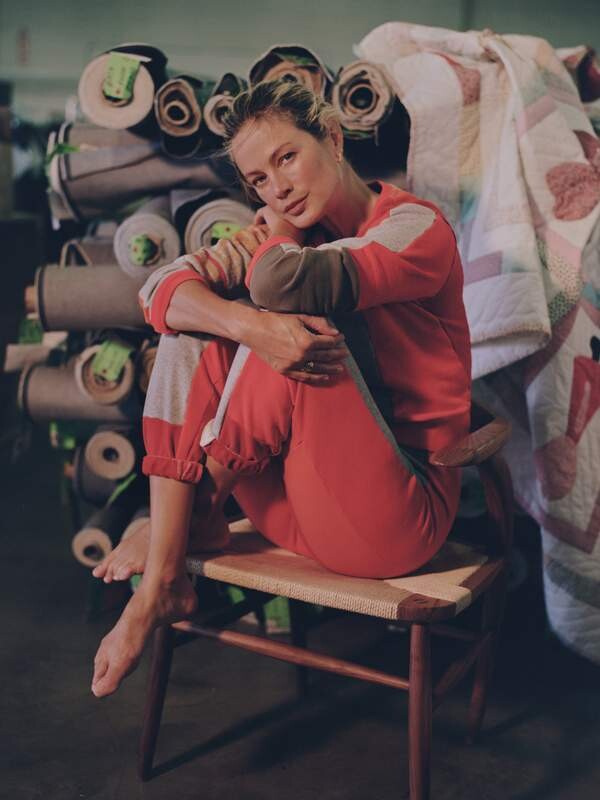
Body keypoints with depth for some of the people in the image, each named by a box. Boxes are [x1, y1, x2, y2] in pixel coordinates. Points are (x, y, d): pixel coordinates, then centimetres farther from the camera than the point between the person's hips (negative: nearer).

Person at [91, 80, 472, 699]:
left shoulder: (417, 228, -8)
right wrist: (249, 324, -29)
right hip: (297, 507, 6)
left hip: (398, 516, -6)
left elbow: (282, 281, -28)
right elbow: (162, 291, -8)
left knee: (302, 316, -25)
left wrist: (273, 232, -4)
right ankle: (162, 583, -14)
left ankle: (192, 519, -5)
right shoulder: (295, 242, 10)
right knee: (194, 330, -9)